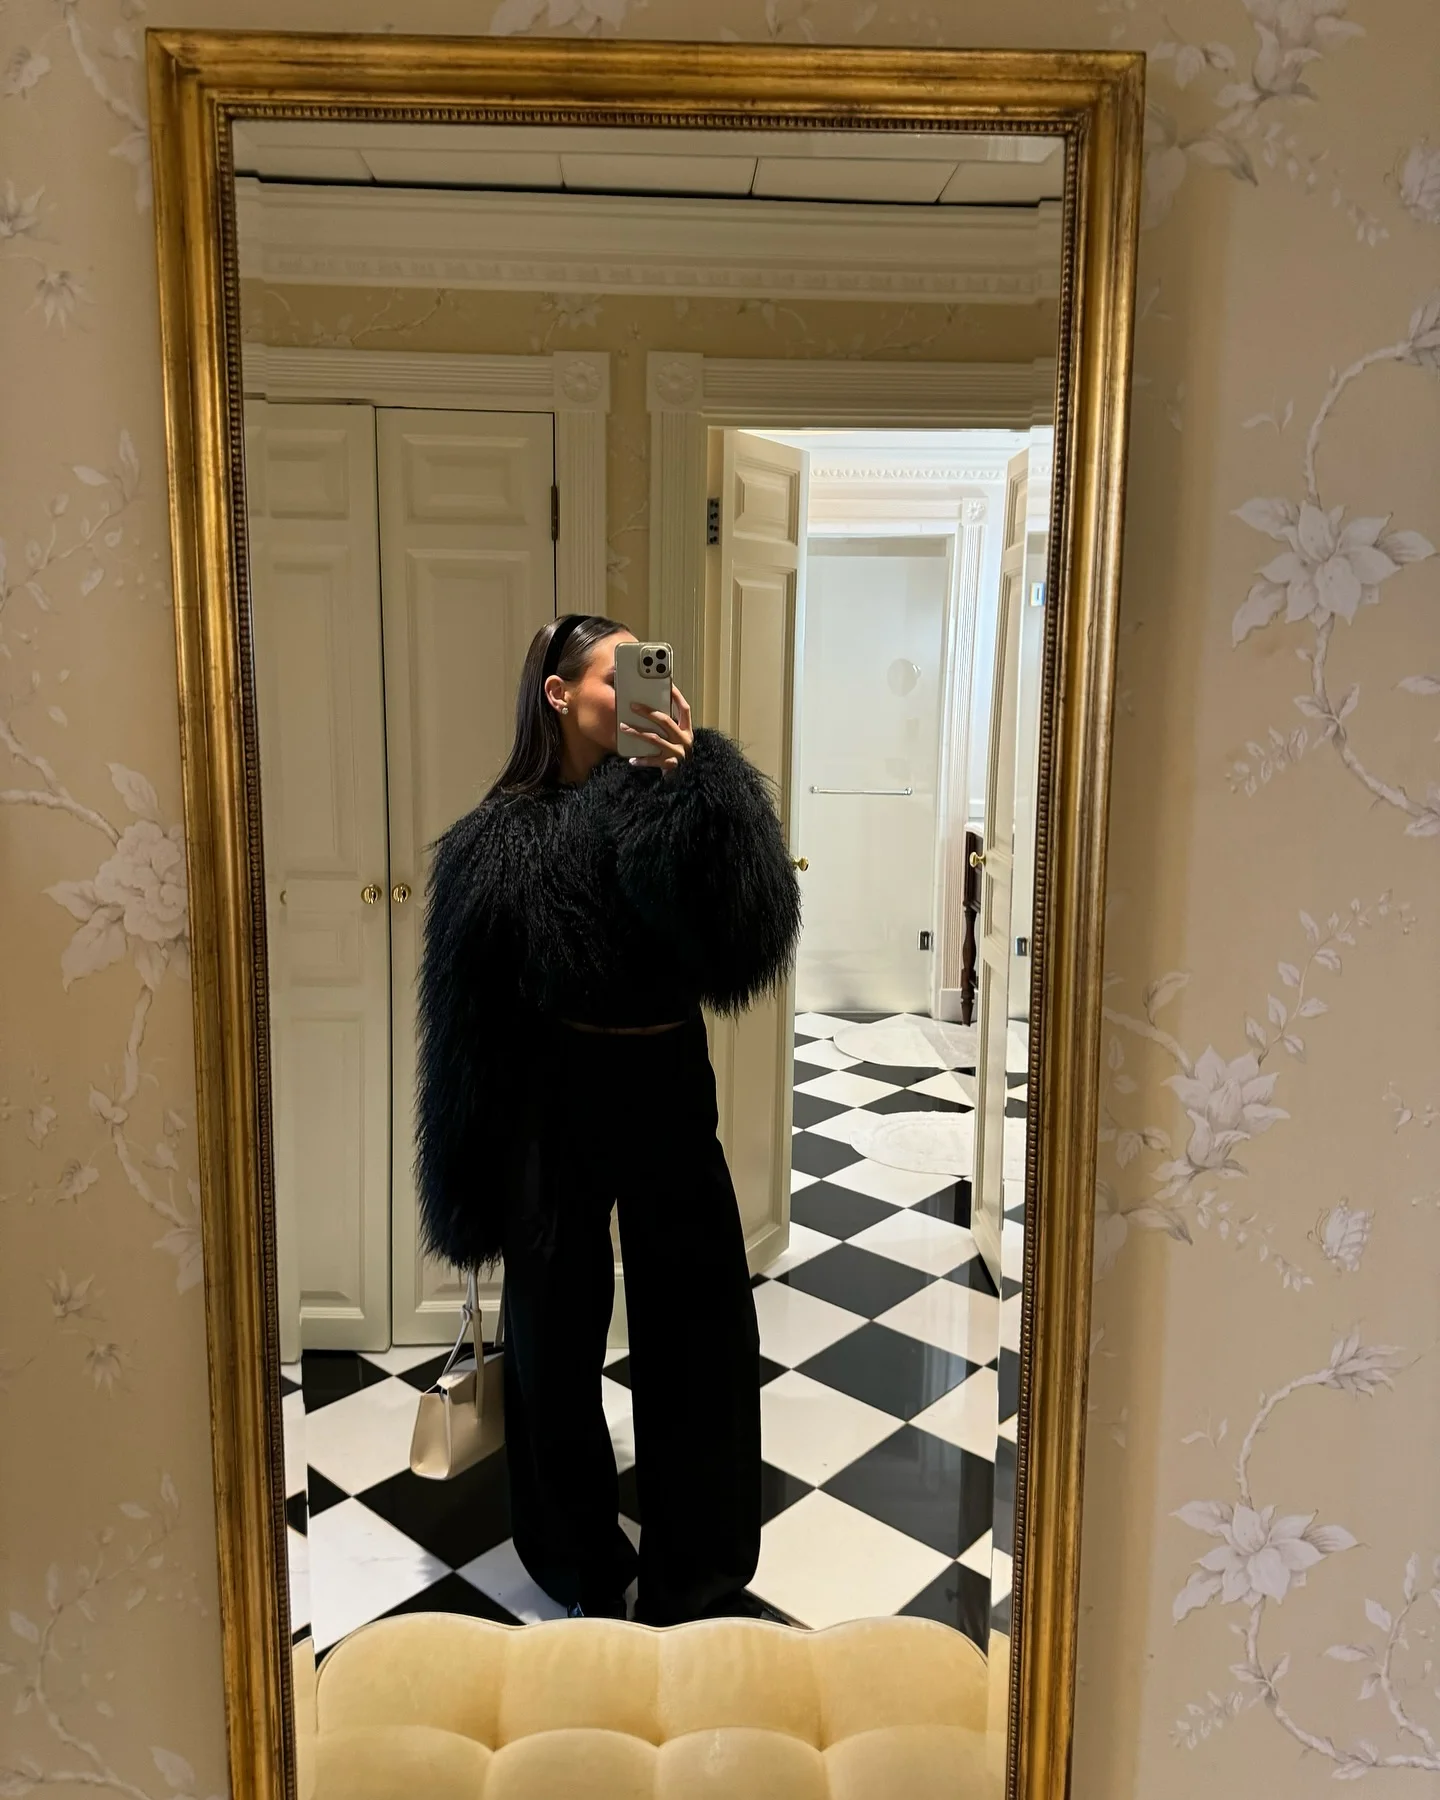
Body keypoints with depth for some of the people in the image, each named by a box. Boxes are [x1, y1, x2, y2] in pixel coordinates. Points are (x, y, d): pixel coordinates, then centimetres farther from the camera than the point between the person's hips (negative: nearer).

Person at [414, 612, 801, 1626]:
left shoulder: (675, 805, -3)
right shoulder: (501, 839, -7)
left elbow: (751, 936, -19)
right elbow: (469, 1021, -5)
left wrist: (696, 778, -26)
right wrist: (476, 1186, -4)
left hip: (670, 1091, 2)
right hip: (557, 1102, -1)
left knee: (703, 1336, 10)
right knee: (557, 1338, 13)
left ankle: (698, 1578, 32)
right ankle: (583, 1568, 38)